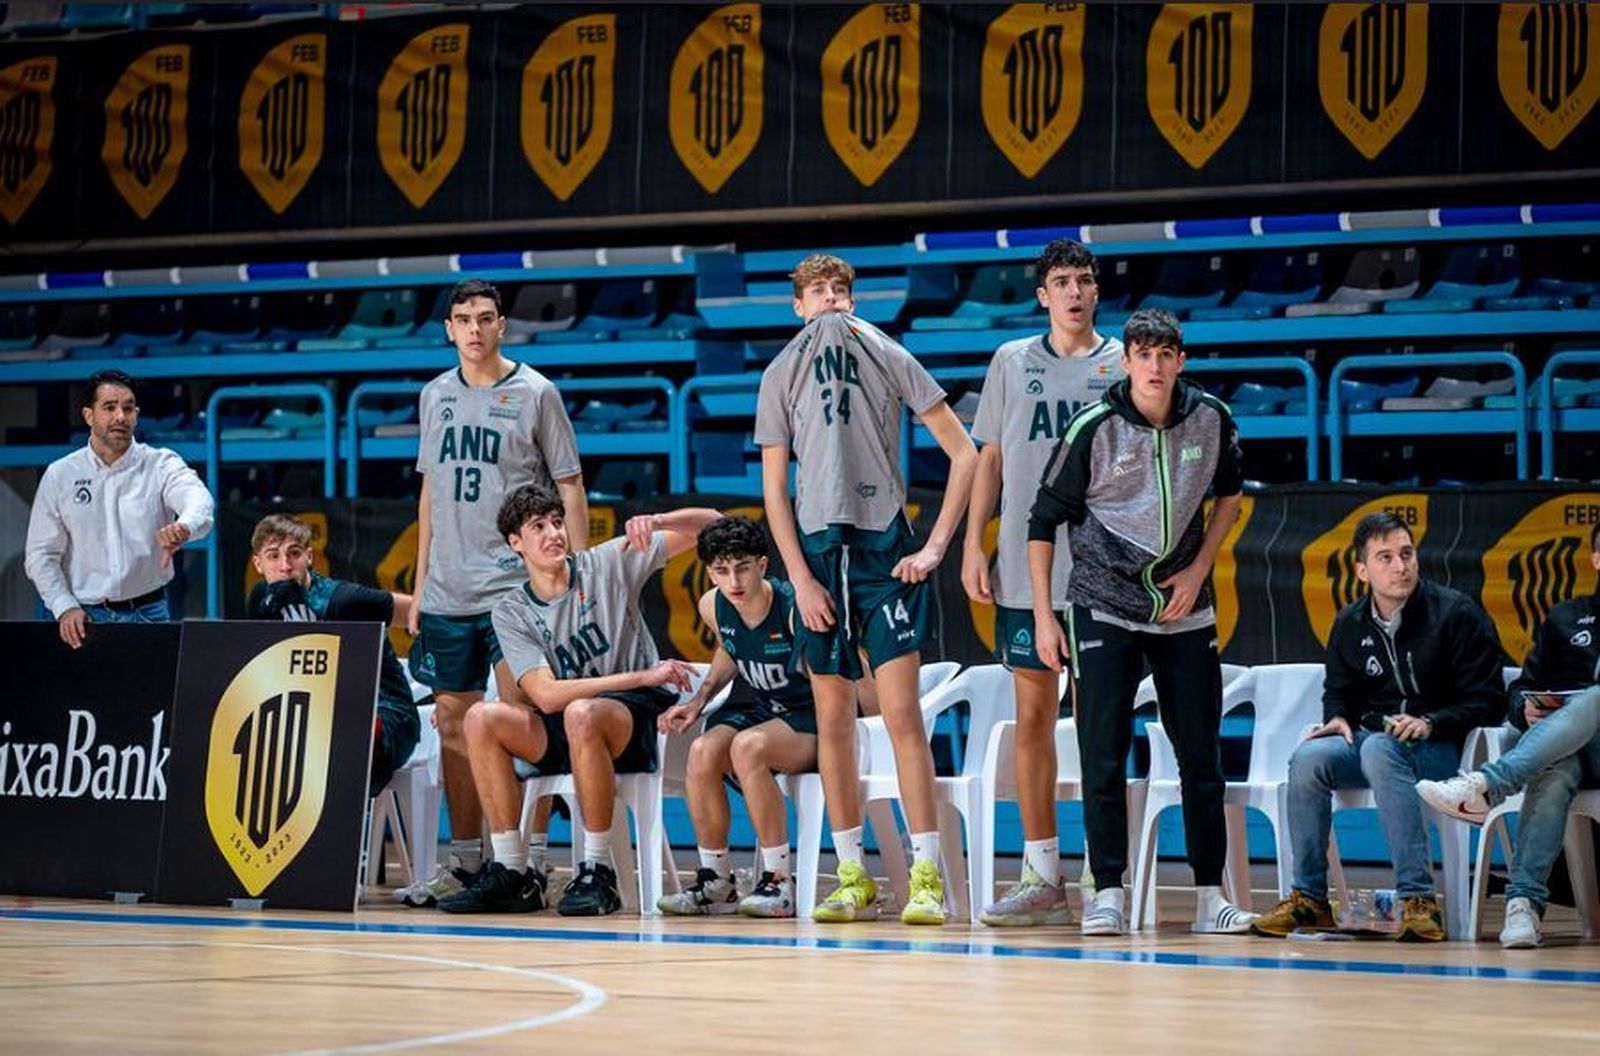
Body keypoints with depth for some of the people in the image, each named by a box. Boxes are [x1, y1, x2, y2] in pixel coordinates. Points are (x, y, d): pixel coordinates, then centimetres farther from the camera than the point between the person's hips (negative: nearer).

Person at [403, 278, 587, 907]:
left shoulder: (535, 394, -1)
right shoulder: (436, 395, 14)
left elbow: (570, 488, 0)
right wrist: (420, 584, 16)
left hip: (517, 588, -5)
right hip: (447, 592, 5)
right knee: (453, 720, 7)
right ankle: (464, 860, 15)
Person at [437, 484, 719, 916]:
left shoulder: (606, 564, 1)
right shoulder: (511, 613, 3)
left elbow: (709, 524, 1)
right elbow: (546, 695, -12)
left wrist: (658, 522, -23)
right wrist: (641, 677, -20)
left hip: (640, 720, -3)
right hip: (561, 734, 3)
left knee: (581, 713, -36)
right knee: (482, 716, -21)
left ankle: (597, 872, -27)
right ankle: (512, 873, -18)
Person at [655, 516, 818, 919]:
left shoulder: (795, 609, -23)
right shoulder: (713, 607, -3)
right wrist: (700, 699, 9)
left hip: (814, 719, -6)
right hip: (764, 710, 6)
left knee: (748, 746, -33)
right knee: (703, 751, -22)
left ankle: (779, 882, -24)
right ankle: (715, 881, -8)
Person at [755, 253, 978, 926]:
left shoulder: (888, 358, 5)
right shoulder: (780, 376, 10)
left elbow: (964, 453, 3)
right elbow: (774, 490, 9)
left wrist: (935, 548, -4)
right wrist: (800, 579, -2)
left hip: (884, 548, -2)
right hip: (817, 549, 3)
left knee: (901, 713, -10)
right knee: (832, 718, 4)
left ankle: (926, 877, -9)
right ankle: (853, 878, 11)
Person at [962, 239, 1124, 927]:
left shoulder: (1123, 365, 5)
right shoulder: (1013, 362, 11)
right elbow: (990, 458, 13)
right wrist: (972, 546, 7)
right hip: (1022, 568, 2)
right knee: (1033, 715, 3)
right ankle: (1041, 880, 8)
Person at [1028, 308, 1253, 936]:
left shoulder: (1210, 419, -4)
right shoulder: (1094, 428, -13)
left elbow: (1229, 492, 15)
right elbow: (1044, 520, -5)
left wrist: (1198, 570, 2)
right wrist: (1043, 615, -7)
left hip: (1184, 609, 3)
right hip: (1103, 608, -3)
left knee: (1201, 754, 4)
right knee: (1103, 756, -7)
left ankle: (1209, 896, 11)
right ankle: (1107, 895, -1)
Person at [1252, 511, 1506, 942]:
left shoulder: (1457, 612, -4)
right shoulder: (1350, 623, 11)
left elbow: (1487, 700, -5)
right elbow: (1338, 690, 25)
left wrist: (1429, 723, -20)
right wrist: (1337, 719, 2)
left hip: (1440, 747, -5)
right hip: (1369, 739, 5)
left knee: (1380, 750, -38)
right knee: (1308, 758, -26)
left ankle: (1418, 898, -40)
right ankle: (1309, 897, -16)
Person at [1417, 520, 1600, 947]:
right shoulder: (1565, 619, 27)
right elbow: (1522, 688, 23)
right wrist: (1527, 709, -2)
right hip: (1561, 749, 2)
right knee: (1552, 774, -36)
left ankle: (1486, 785, -52)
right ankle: (1524, 903, -48)